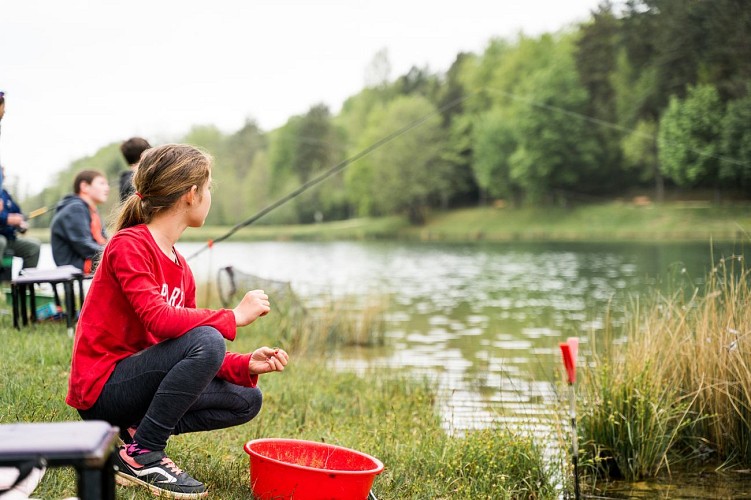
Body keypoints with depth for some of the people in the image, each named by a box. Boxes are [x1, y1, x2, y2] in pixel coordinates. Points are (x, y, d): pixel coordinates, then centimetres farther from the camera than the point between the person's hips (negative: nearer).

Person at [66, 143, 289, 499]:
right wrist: (234, 316, -19)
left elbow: (195, 358, 10)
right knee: (206, 340, -29)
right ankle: (141, 455, -18)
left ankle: (133, 433, 0)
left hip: (137, 383, 8)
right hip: (101, 389, -8)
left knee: (246, 400, 3)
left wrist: (246, 365, -7)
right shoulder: (129, 244, -14)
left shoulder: (180, 267, 11)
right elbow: (158, 319, -29)